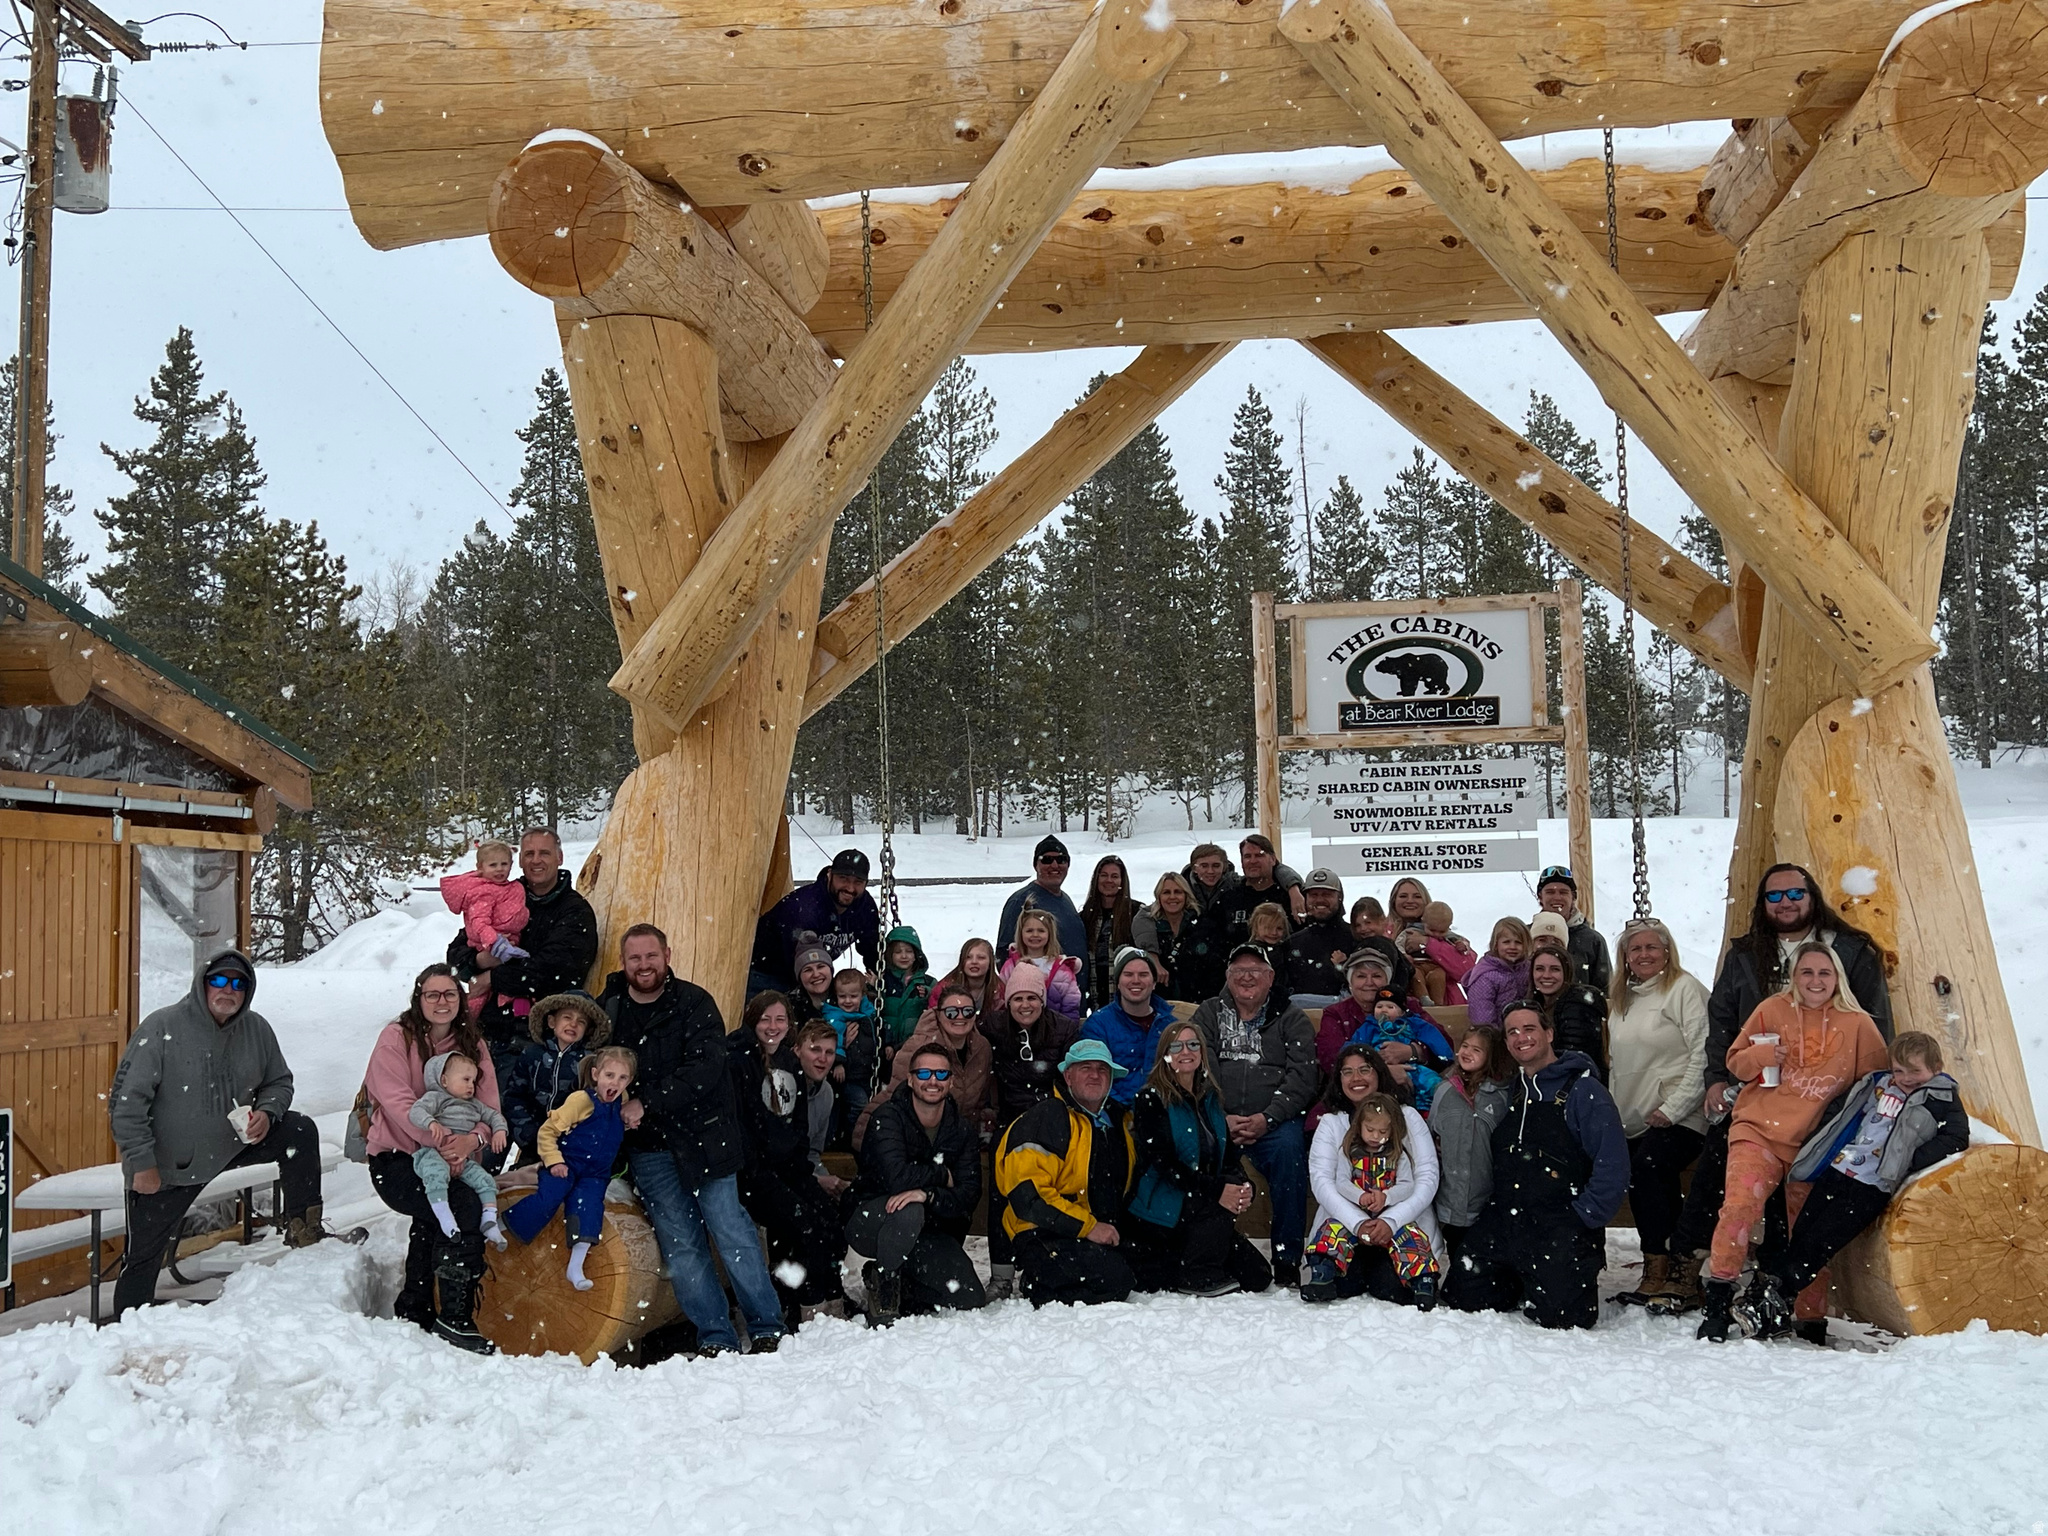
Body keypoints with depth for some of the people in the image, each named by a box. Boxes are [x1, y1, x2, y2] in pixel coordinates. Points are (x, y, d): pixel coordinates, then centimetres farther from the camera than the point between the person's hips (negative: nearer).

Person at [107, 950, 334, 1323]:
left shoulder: (256, 1029, -3)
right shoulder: (162, 1028, -17)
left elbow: (279, 1082, 10)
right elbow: (126, 1099, -16)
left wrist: (267, 1113, -12)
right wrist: (141, 1162, -18)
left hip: (233, 1142, 4)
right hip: (168, 1166, -3)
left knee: (300, 1131, -15)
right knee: (144, 1255, 4)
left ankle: (303, 1227, -5)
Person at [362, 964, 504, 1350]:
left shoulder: (472, 1043, 9)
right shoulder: (396, 1038, -6)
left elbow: (489, 1102, -2)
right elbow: (398, 1103, -18)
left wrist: (472, 1137, -24)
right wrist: (441, 1139, -32)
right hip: (397, 1159, -5)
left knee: (433, 1224, -18)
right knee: (464, 1206, -25)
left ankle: (413, 1312, 5)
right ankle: (454, 1319, -18)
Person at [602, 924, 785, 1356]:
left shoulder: (694, 1003, -4)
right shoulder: (607, 1010, 6)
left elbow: (704, 1069, -15)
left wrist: (646, 1103, -19)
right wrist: (615, 1113, 1)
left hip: (701, 1137, -3)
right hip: (647, 1147, 3)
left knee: (730, 1230, -4)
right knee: (680, 1245, 2)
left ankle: (768, 1329, 5)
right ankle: (715, 1338, 9)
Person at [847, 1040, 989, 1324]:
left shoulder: (962, 1131, -1)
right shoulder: (889, 1117, -15)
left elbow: (968, 1197, -12)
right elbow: (897, 1177, -31)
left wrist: (928, 1194, -32)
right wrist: (942, 1175, -15)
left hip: (927, 1232, 5)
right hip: (871, 1222, -5)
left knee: (971, 1301, -8)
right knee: (909, 1212, -38)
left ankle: (898, 1280, 14)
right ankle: (884, 1290, -14)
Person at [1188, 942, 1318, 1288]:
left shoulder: (1291, 1019, 12)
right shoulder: (1208, 1014, 15)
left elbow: (1302, 1078, 0)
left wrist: (1267, 1118, -15)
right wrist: (1222, 1119, -13)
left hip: (1273, 1123, -1)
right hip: (1218, 1119, 1)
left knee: (1290, 1146, -32)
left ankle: (1287, 1260, -24)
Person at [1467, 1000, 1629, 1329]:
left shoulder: (1583, 1090, -7)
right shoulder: (1509, 1093, 14)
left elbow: (1612, 1165, -13)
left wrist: (1581, 1219, -14)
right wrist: (1494, 1211, 11)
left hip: (1560, 1232, -6)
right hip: (1503, 1225, 6)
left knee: (1560, 1317, -15)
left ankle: (1583, 1276, 17)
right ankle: (1523, 1283, 29)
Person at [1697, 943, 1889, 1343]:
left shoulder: (1858, 1024, 2)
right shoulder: (1772, 1010, 2)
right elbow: (1735, 1061, 9)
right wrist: (1760, 1055, -13)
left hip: (1815, 1142, 1)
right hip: (1760, 1130, -1)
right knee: (1739, 1205, -22)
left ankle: (1812, 1321, 24)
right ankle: (1718, 1299, -11)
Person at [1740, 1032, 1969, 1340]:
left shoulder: (1942, 1100, 2)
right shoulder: (1877, 1085, 16)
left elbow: (1956, 1138, -8)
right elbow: (1838, 1115, 25)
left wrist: (1912, 1161, -16)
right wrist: (1811, 1153, 20)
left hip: (1872, 1187, -5)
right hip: (1834, 1172, 5)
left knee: (1819, 1244, -15)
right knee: (1800, 1236, -1)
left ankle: (1771, 1295, -14)